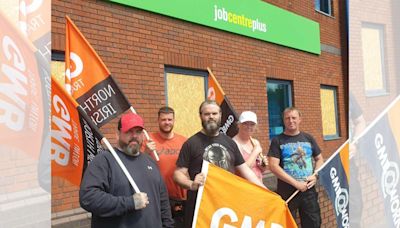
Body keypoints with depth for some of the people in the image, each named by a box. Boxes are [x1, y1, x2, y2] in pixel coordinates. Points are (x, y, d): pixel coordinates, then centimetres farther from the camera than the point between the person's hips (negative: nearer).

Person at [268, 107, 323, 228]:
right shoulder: (277, 141, -5)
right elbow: (273, 166, -13)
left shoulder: (308, 138, 9)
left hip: (309, 189, 3)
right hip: (287, 191, -3)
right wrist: (296, 183, -16)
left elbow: (319, 159, 16)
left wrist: (315, 175, -4)